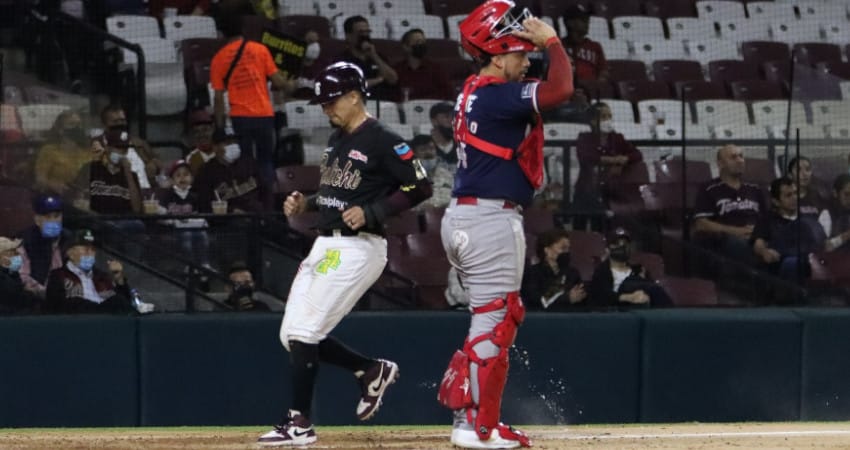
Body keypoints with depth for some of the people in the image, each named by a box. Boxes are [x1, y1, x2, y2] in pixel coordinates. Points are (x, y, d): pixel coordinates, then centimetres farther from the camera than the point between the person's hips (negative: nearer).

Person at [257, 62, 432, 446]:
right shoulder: (337, 140, 15)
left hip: (357, 248, -10)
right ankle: (372, 371, 21)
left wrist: (371, 213, -21)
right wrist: (305, 204, 9)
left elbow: (420, 187, -14)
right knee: (291, 336, 8)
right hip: (325, 245, 10)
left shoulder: (382, 141, -12)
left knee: (303, 332, -14)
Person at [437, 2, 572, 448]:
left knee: (499, 318, 19)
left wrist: (536, 41, 13)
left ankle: (467, 410, 19)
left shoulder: (474, 93, 13)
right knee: (494, 323, -5)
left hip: (464, 218, 10)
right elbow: (559, 89, -26)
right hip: (490, 221, -10)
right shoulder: (496, 96, -16)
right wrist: (551, 40, -15)